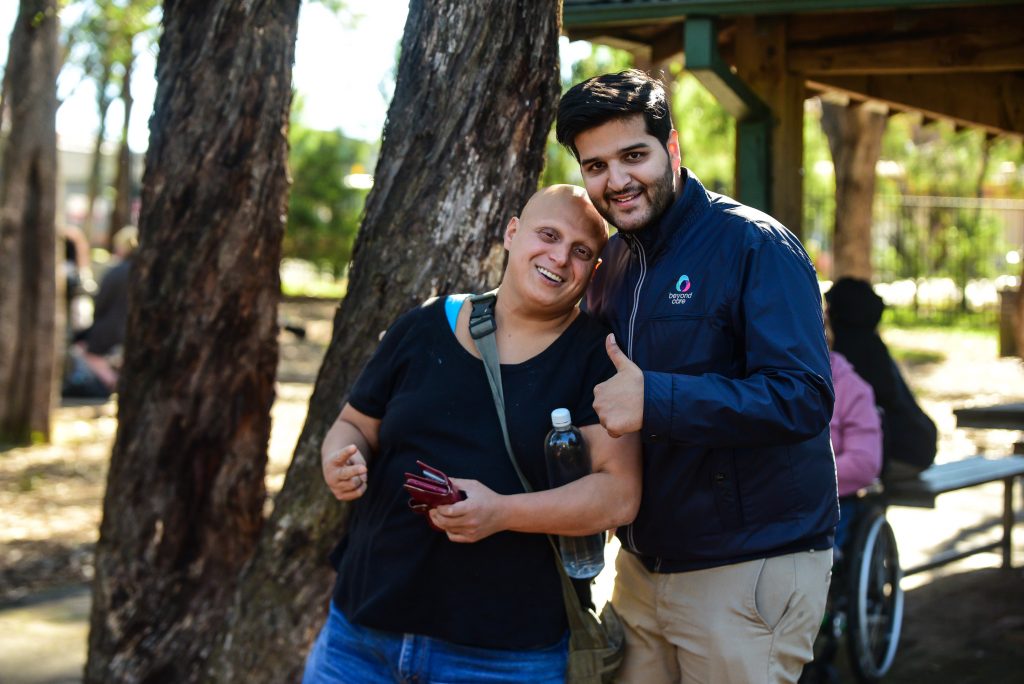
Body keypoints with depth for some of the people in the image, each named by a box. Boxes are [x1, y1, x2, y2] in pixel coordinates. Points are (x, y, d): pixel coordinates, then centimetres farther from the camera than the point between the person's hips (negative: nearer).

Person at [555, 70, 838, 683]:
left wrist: (654, 400, -29)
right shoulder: (613, 263, 10)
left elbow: (803, 397, -25)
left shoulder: (755, 246, -14)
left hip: (749, 571, -7)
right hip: (643, 561, 7)